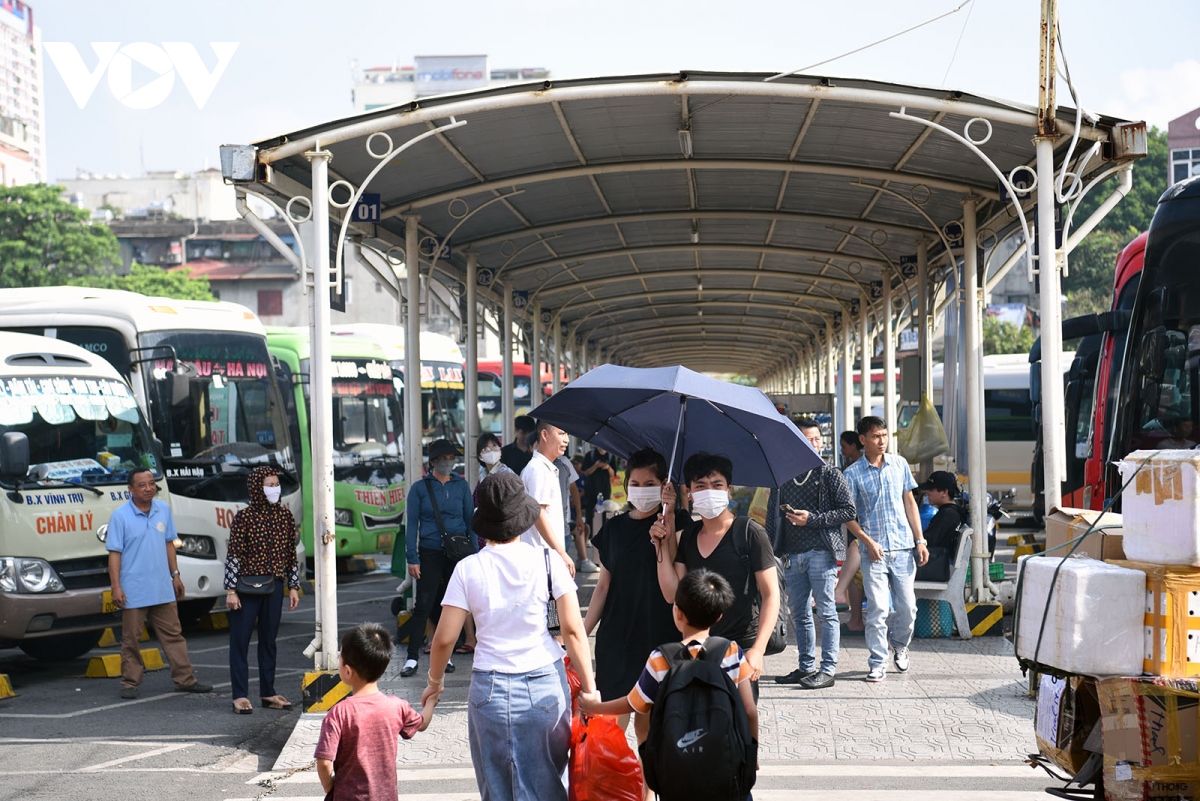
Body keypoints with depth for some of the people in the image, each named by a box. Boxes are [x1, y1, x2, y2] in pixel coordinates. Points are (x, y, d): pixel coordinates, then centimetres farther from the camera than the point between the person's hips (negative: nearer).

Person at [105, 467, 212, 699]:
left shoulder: (163, 510, 7)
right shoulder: (120, 515, -8)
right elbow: (114, 553, -9)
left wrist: (175, 574, 14)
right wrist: (116, 587, -14)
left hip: (163, 589, 4)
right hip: (133, 591, -4)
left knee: (173, 634, 9)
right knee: (131, 639, 3)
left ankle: (185, 679, 14)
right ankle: (130, 684, 11)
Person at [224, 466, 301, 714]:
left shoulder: (285, 516, 7)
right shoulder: (244, 518, -7)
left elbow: (291, 554, 12)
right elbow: (233, 556, -8)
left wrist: (293, 587, 11)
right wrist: (231, 590, -12)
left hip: (274, 586, 5)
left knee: (269, 640, 11)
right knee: (240, 640, -1)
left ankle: (268, 693, 18)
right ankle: (240, 695, 1)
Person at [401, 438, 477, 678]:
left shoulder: (461, 486, 8)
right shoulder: (420, 488, 2)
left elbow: (470, 519, 11)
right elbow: (412, 524, 0)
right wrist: (412, 558, -7)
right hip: (430, 553, -3)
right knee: (424, 605, -9)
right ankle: (412, 658, -7)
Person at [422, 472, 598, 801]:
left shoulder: (468, 569, -5)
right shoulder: (548, 562, -5)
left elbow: (444, 638, -4)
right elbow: (573, 630, -6)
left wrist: (435, 682, 13)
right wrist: (589, 688, 0)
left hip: (491, 689, 0)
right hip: (546, 686, 0)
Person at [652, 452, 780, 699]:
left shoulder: (749, 533, -5)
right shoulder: (688, 537, 11)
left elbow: (771, 594, -8)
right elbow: (672, 594, 6)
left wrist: (757, 649, -17)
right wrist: (663, 545, 1)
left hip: (740, 649, -5)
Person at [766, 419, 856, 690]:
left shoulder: (830, 474, 2)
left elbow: (849, 510, -4)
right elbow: (772, 517, 17)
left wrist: (812, 519, -11)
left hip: (821, 552, -5)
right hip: (792, 554, 5)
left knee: (826, 611, -5)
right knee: (799, 614, 9)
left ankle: (828, 669, -3)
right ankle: (807, 667, 18)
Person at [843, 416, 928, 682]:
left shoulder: (899, 464, 7)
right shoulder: (853, 473, -2)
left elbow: (910, 503, 12)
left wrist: (920, 540, 6)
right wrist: (867, 541, -15)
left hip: (902, 548, 3)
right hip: (873, 550, -3)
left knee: (907, 606, 5)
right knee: (877, 608, -7)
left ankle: (899, 644, 33)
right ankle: (878, 662, 3)